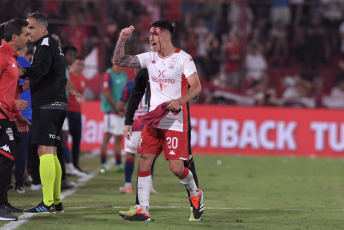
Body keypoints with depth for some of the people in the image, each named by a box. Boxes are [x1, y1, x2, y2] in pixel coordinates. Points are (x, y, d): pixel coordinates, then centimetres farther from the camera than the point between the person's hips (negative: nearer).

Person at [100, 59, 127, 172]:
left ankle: (118, 164, 13)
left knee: (119, 138, 9)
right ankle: (102, 164, -6)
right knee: (107, 136, -8)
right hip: (111, 110, -8)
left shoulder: (123, 75, 14)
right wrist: (118, 109, -12)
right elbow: (107, 95, -13)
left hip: (121, 111, 8)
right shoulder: (109, 75, -10)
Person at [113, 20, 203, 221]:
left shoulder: (183, 58, -5)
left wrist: (179, 101, -25)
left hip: (175, 121, -5)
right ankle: (143, 210, 0)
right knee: (144, 162, -4)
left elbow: (196, 87, -10)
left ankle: (195, 194, 22)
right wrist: (122, 40, -5)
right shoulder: (150, 58, 10)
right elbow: (119, 61, 9)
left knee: (176, 167, -9)